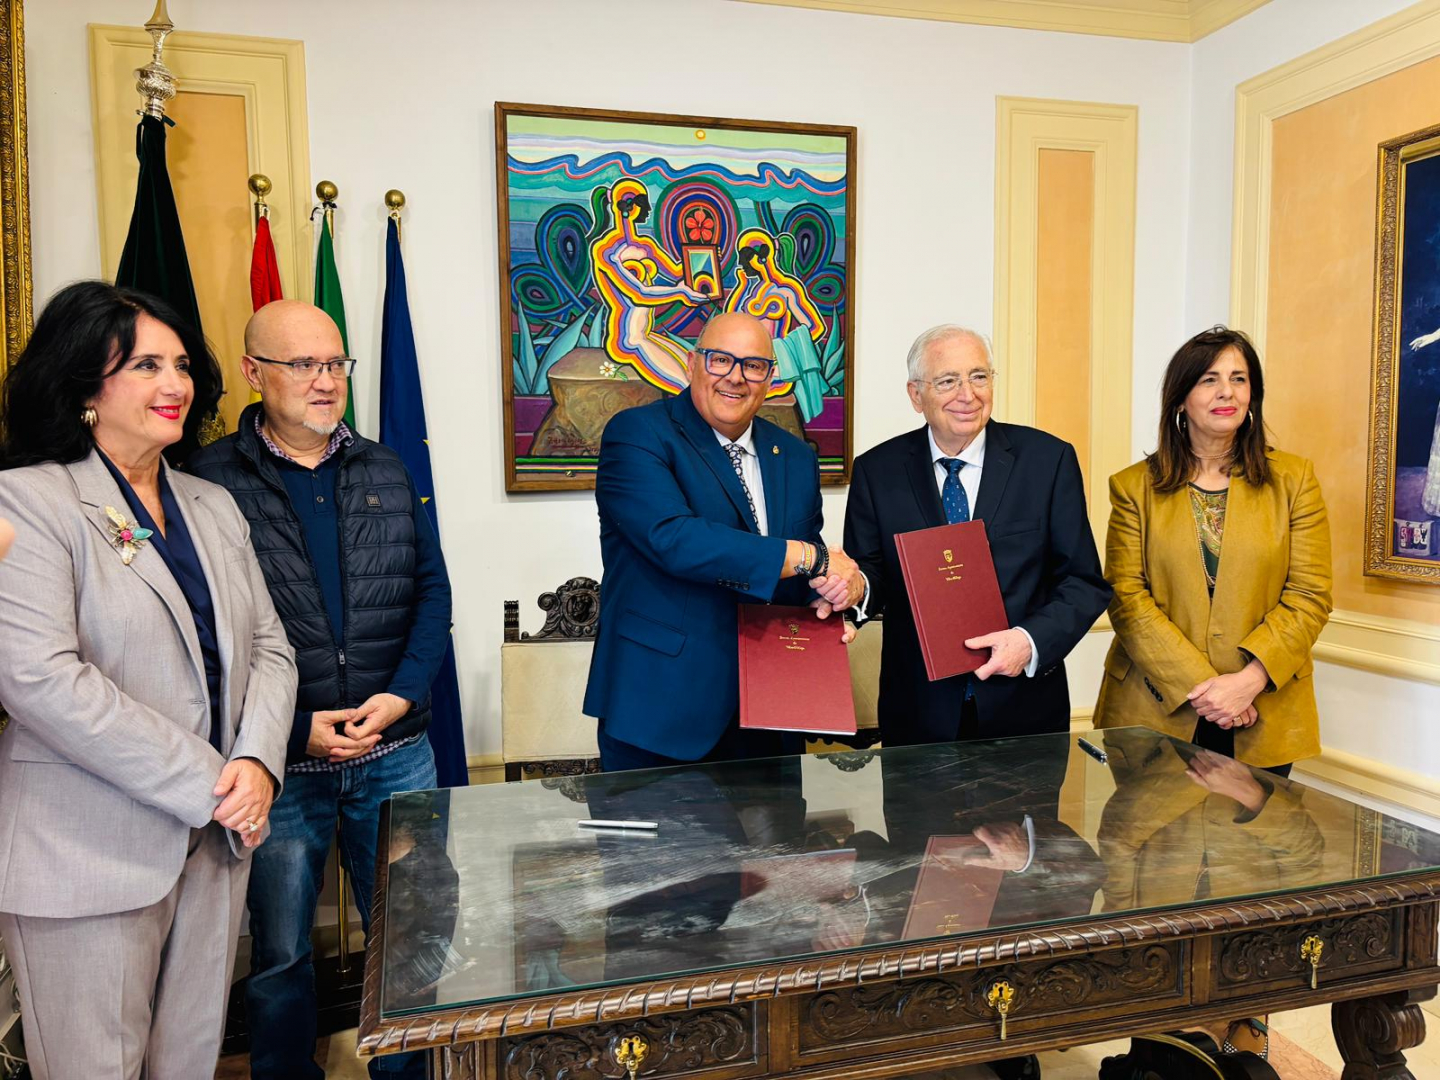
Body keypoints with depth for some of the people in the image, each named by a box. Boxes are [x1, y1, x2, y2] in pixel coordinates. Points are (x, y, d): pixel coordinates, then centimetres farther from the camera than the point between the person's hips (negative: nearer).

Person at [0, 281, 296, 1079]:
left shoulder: (213, 506, 11)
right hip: (89, 854, -5)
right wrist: (207, 787, -19)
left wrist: (256, 762, -10)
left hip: (215, 837, 6)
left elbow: (267, 647, 9)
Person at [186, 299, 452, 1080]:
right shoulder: (211, 481, -6)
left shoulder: (384, 471, 7)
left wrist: (402, 695, -7)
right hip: (281, 761, -3)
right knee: (279, 955, 15)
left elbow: (432, 588, 6)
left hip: (397, 752, 4)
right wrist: (296, 727, -13)